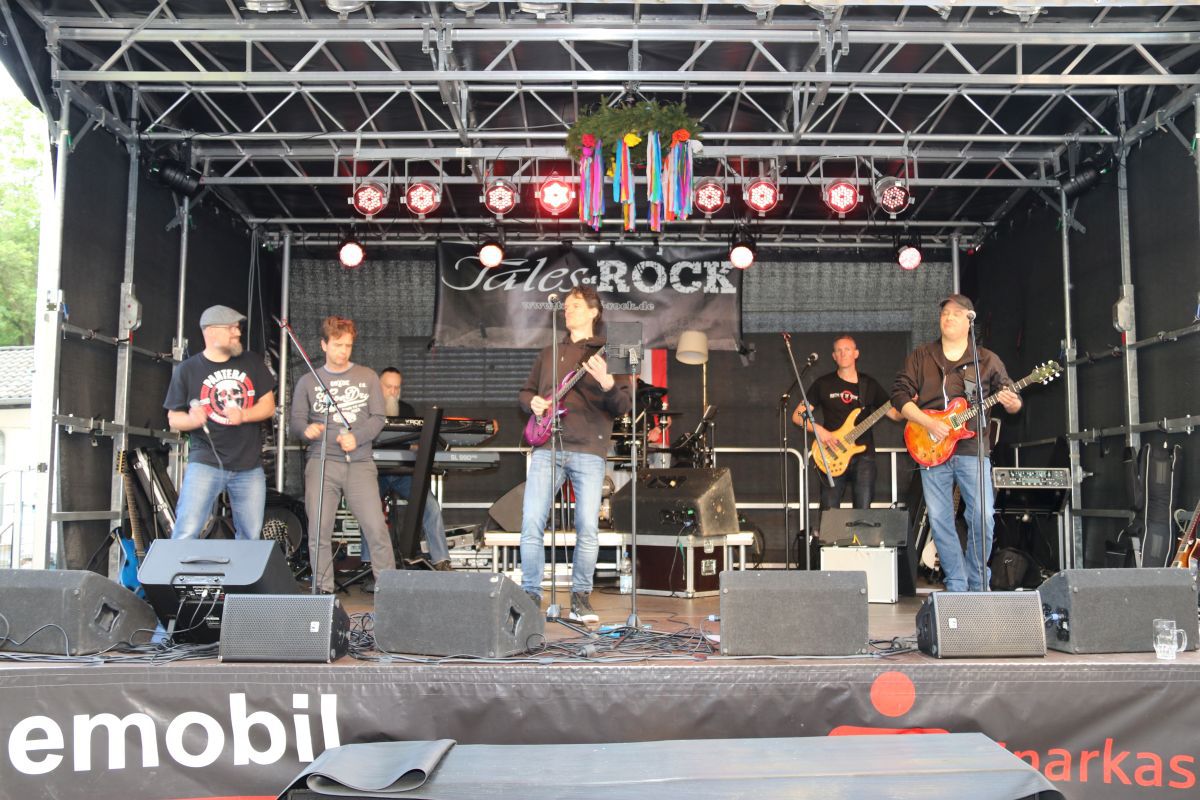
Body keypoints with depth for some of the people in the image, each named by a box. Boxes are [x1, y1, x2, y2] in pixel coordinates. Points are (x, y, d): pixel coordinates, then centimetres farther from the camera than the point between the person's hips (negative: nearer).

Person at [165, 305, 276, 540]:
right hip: (206, 461, -3)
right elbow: (173, 419, 4)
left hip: (249, 465, 3)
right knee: (186, 533, -13)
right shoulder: (187, 370, 1)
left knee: (251, 537, 8)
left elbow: (268, 405, 8)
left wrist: (243, 415, -12)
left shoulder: (253, 363, 8)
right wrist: (192, 419, -19)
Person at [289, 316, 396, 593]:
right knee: (319, 531, -3)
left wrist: (356, 437, -12)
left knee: (376, 528, -10)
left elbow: (378, 418, 6)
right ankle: (324, 592, 9)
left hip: (360, 463, 0)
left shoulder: (367, 376, 12)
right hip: (322, 463, 1)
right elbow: (295, 421, 7)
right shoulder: (308, 382, 12)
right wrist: (307, 430, -16)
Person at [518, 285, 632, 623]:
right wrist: (533, 402, 4)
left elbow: (624, 405, 1)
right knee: (531, 522, -5)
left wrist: (607, 384, -20)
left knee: (588, 528, -6)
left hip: (588, 451, -3)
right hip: (547, 448, 3)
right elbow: (525, 391, 28)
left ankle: (581, 598, 9)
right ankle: (530, 594, 8)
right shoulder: (548, 354, 22)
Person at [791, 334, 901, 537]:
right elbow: (797, 415, 8)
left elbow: (896, 414, 12)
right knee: (828, 510, -5)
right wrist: (817, 429, -8)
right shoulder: (823, 384, 8)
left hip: (863, 454, 1)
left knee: (863, 510, -6)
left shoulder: (869, 385, 12)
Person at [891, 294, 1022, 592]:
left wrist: (1011, 403, -13)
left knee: (982, 517, -7)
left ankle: (977, 585, 13)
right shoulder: (920, 357, 9)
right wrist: (929, 423, -11)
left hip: (972, 448, 0)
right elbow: (899, 396, 2)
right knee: (939, 520, 0)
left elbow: (1012, 399, 12)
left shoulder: (987, 360, 9)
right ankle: (957, 586, 13)